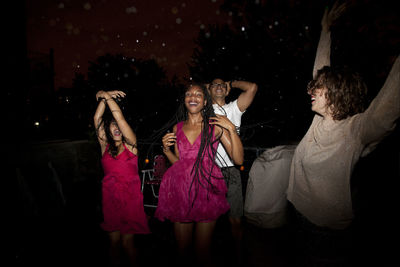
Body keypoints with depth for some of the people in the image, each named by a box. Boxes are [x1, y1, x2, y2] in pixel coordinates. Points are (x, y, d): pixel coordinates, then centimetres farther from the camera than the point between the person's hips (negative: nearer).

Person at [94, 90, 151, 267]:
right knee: (114, 241, 8)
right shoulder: (105, 146, 6)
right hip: (110, 196, 3)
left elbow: (119, 117, -10)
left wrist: (107, 96, -3)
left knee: (127, 242, 0)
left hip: (130, 196, -2)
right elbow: (97, 119, -1)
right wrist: (102, 98, -6)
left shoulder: (130, 144, -1)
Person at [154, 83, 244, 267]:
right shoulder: (177, 128, 10)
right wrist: (166, 149, 1)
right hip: (181, 190, 3)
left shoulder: (215, 126, -1)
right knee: (182, 249, 12)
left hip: (206, 190, -3)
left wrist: (231, 129, -15)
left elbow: (238, 159, -7)